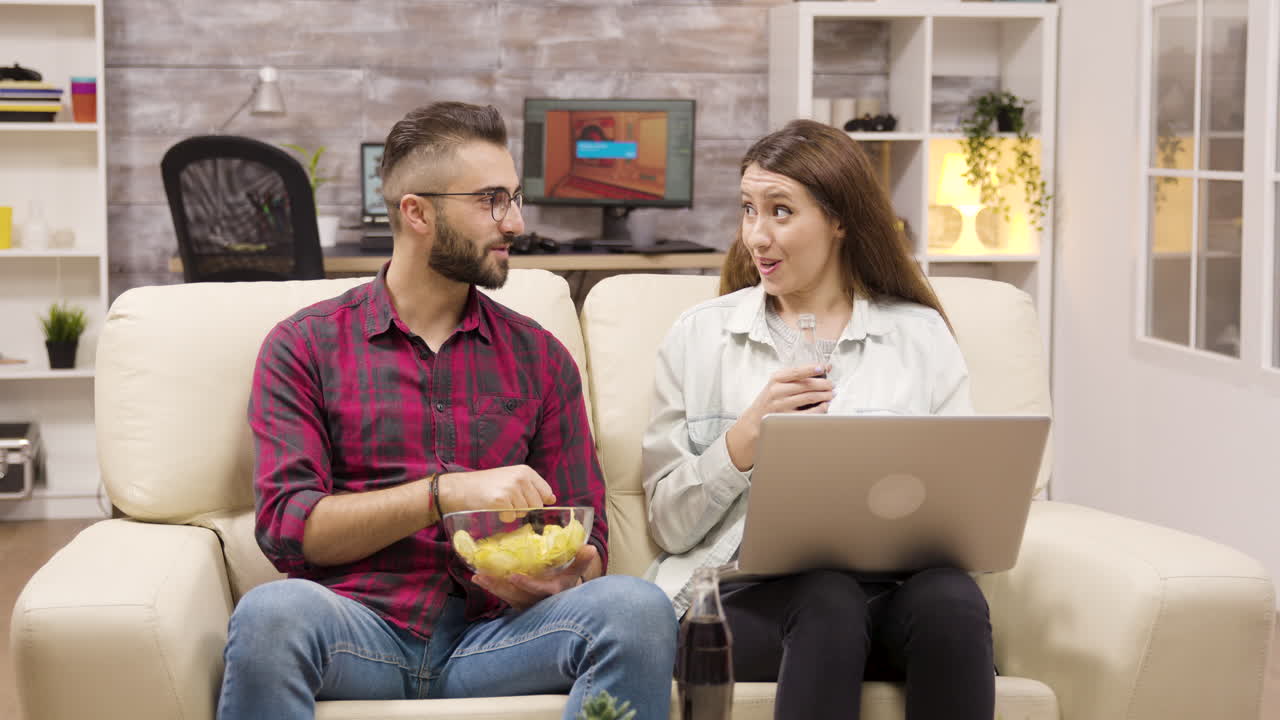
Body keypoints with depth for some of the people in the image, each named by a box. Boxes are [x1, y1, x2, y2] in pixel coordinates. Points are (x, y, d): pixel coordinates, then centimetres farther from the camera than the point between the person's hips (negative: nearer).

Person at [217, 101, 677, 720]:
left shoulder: (540, 357, 17)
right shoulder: (305, 345, 8)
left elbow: (585, 544, 15)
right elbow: (286, 525, -3)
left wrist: (558, 582, -10)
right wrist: (445, 493, -15)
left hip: (490, 634, 3)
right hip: (357, 632, -2)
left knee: (637, 608, -28)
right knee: (272, 612, -38)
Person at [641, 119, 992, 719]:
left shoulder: (921, 336, 15)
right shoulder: (700, 337, 12)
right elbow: (669, 526, 8)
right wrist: (748, 434, -7)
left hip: (889, 585, 2)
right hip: (744, 590, -1)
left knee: (951, 599, -33)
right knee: (828, 601, -35)